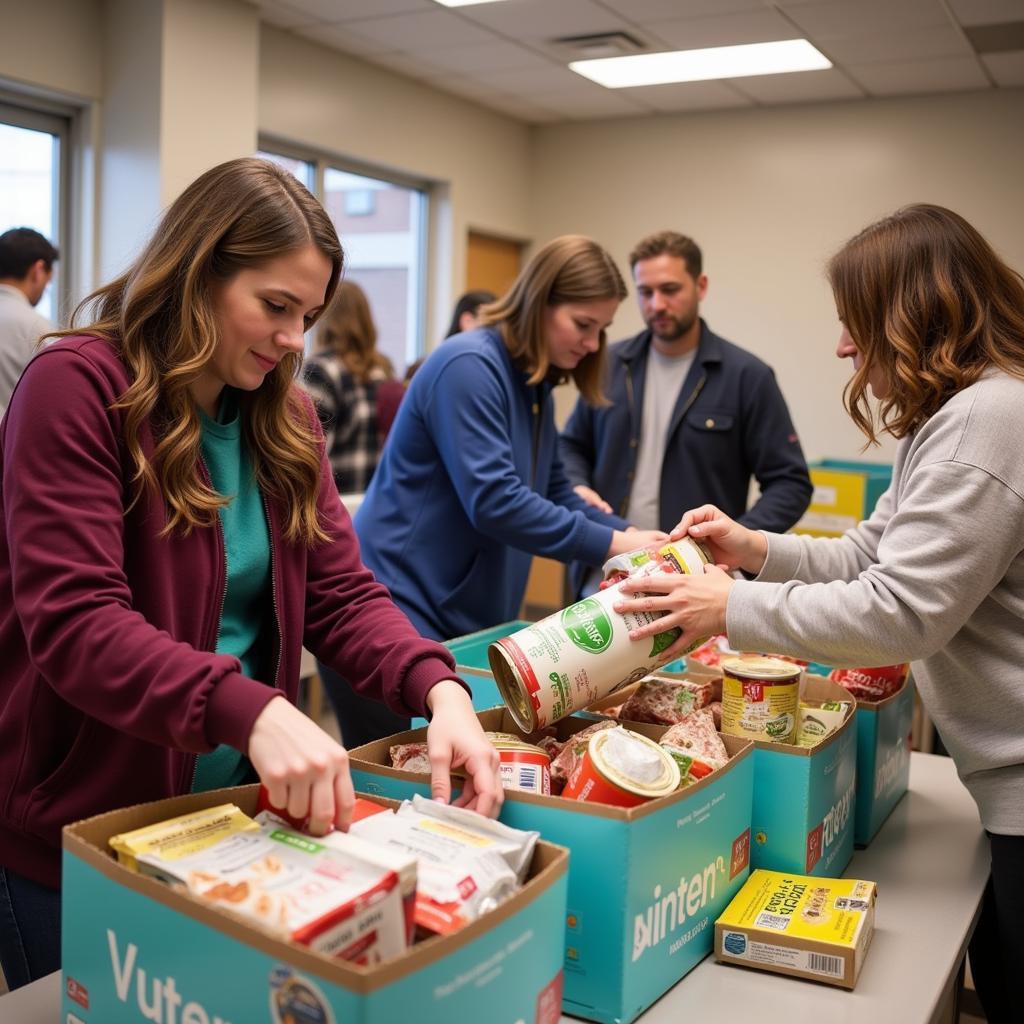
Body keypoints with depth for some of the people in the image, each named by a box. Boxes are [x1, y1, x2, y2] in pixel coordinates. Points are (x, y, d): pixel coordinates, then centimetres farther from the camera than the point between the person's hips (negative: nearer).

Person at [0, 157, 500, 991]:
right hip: (75, 832, -6)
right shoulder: (77, 387, -16)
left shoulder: (285, 416, 3)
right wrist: (249, 711, -40)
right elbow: (72, 622, -26)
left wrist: (438, 687, -21)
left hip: (231, 812, 6)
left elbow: (341, 593, -2)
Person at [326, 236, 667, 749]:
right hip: (395, 613, -9)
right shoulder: (469, 366, -17)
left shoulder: (534, 385, 13)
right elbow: (494, 502, -24)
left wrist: (634, 537, -1)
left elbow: (555, 494, 15)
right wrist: (612, 544, -18)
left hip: (467, 622, 9)